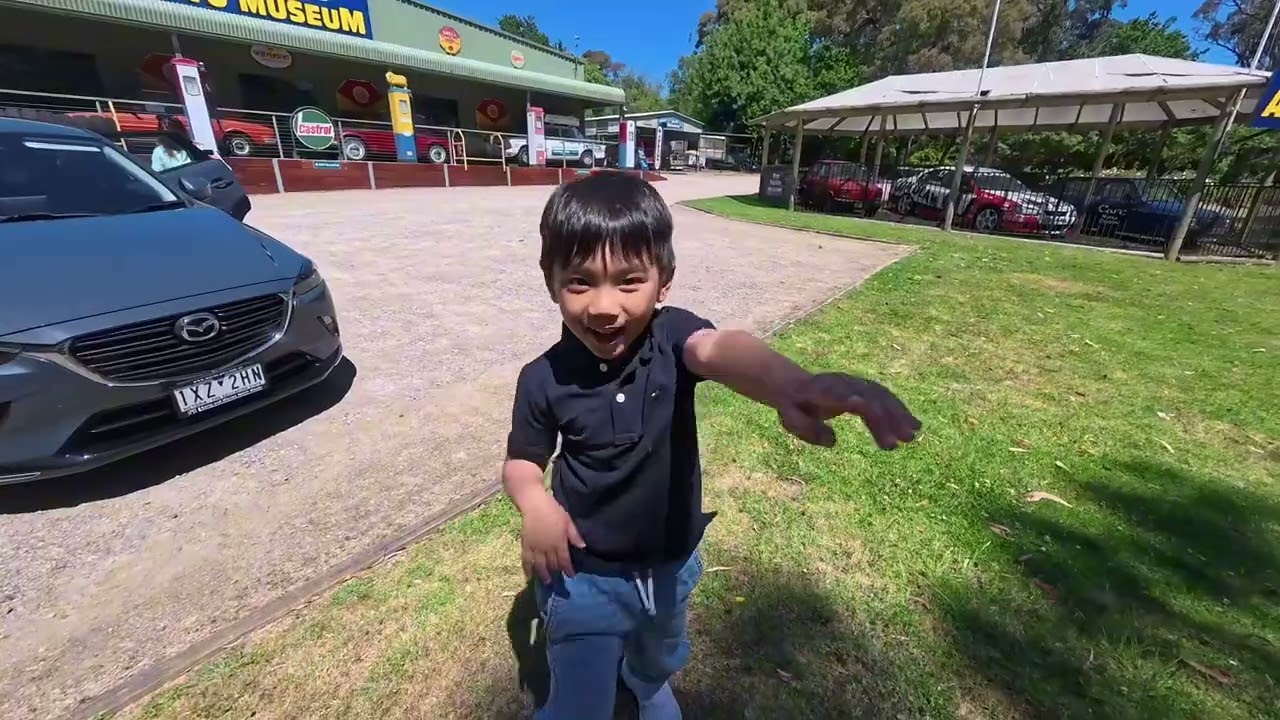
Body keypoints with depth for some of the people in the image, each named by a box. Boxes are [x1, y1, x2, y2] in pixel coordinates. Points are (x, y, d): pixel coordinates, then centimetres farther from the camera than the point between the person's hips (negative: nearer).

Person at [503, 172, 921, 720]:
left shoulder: (672, 336, -22)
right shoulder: (543, 378, -20)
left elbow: (718, 349, -46)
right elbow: (521, 461, -4)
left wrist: (792, 383, -67)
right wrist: (535, 503, -27)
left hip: (670, 563, 3)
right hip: (585, 575, -2)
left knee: (661, 660, 34)